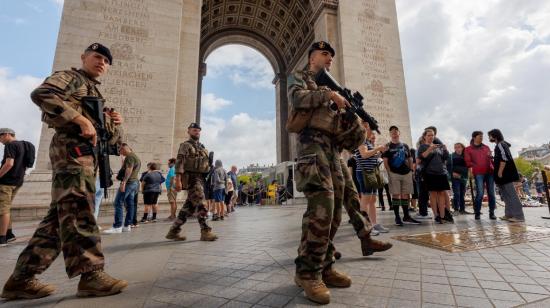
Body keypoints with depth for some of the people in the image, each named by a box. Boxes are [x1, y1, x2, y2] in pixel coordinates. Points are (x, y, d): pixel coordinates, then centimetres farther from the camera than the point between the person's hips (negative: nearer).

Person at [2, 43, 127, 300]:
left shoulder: (95, 93, 31)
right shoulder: (70, 77, 8)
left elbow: (112, 140, 27)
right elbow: (41, 94, -16)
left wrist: (114, 124, 7)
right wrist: (82, 119, -20)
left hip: (87, 153, 9)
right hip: (71, 148, -9)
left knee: (59, 217, 6)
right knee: (78, 211, -14)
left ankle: (21, 279, 13)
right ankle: (90, 275, -13)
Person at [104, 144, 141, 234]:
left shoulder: (130, 156, -8)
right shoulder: (136, 157, 23)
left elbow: (129, 169, -21)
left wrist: (123, 182, -27)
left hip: (128, 182, -10)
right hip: (135, 182, 10)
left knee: (118, 203, -9)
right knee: (129, 204, 8)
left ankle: (117, 227, -11)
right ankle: (127, 225, 11)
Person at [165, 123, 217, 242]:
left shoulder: (202, 147, 22)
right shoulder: (185, 145, -1)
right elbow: (179, 162, -11)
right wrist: (178, 180, -20)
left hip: (200, 179, 8)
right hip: (191, 178, -8)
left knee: (190, 206, 10)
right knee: (201, 205, -11)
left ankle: (173, 231, 19)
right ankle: (205, 232, -4)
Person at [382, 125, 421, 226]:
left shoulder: (405, 146, 16)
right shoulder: (388, 146, 3)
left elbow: (410, 159, 17)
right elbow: (385, 161, -3)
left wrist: (411, 171, 6)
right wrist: (389, 173, -11)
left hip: (406, 173, 4)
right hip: (394, 174, -4)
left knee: (406, 195, 7)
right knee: (396, 195, -3)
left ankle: (406, 216, 15)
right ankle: (397, 217, 4)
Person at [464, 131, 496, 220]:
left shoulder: (486, 147, 19)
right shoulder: (468, 149, 7)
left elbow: (491, 159, 23)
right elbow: (468, 162, 1)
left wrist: (494, 167, 10)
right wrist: (477, 167, -10)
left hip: (490, 172, 4)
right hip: (478, 173, -4)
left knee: (491, 193, 3)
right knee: (480, 193, -10)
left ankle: (492, 213, 14)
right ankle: (477, 213, 3)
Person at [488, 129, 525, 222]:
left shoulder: (500, 144, -12)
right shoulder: (500, 145, 17)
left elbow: (504, 159, -21)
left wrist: (500, 172, -20)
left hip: (505, 174, -10)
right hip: (504, 174, 10)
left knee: (511, 195, -7)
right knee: (506, 195, 12)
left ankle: (519, 216, -3)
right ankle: (509, 214, 17)